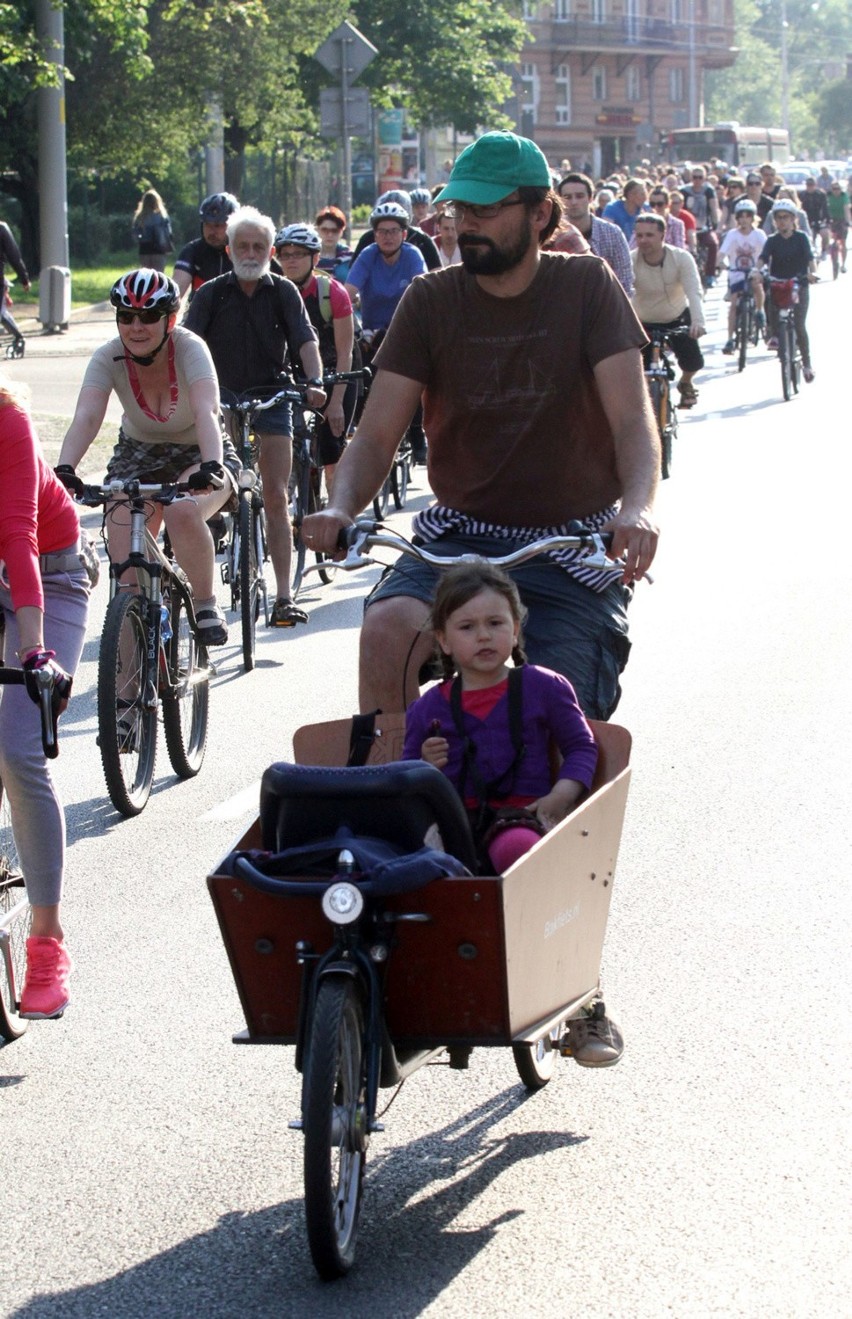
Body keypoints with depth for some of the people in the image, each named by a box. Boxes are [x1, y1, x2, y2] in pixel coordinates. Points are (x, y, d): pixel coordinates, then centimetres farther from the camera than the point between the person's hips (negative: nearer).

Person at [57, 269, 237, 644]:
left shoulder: (189, 349, -25)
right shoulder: (108, 357, -18)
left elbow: (206, 412, -40)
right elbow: (86, 417, -32)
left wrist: (212, 467, -58)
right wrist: (64, 468, -51)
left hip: (198, 456, -3)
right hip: (138, 456, 3)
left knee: (183, 512, -35)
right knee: (126, 568, -15)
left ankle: (206, 606, -14)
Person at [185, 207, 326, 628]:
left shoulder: (283, 293, 1)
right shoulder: (211, 294, 0)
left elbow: (305, 340, -9)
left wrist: (314, 381, -27)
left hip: (271, 400, 0)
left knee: (276, 498, -6)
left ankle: (284, 596, -7)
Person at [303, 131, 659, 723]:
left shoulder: (587, 286, -4)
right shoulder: (431, 300, 0)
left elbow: (633, 420, -13)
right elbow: (378, 434, -4)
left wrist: (637, 509, -34)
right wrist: (341, 507, -26)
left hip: (572, 549, -1)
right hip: (459, 537, 1)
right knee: (387, 630, -29)